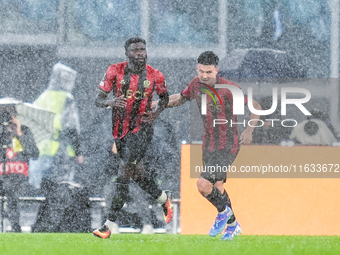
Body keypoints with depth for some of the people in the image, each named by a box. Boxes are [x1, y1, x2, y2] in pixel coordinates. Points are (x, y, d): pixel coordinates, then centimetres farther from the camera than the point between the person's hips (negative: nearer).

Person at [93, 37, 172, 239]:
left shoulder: (155, 76, -5)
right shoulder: (115, 71, -5)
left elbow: (164, 96, 14)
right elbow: (98, 99, -4)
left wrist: (157, 113, -6)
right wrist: (110, 102, -27)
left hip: (142, 129, -4)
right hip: (120, 130, 4)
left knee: (124, 173, -14)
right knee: (137, 173, 14)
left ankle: (111, 224, -14)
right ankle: (163, 198, 43)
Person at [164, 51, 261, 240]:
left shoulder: (228, 88, -21)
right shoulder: (196, 84, -2)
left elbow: (256, 106, -12)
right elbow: (181, 98, 20)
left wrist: (249, 131, -22)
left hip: (228, 145, -7)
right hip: (209, 144, 7)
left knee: (203, 184, -19)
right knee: (217, 186, 17)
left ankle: (224, 211, 10)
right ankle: (233, 225, 36)